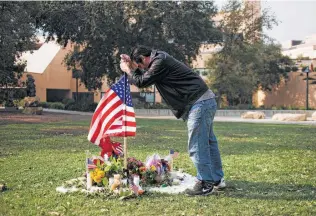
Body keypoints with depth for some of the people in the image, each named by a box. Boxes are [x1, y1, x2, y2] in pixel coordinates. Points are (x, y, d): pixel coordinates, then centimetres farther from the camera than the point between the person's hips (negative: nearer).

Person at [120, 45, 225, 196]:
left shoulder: (160, 62, -13)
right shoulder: (159, 59, 18)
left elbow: (141, 82, -9)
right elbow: (146, 78, 30)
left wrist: (128, 70, 7)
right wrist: (132, 67, 19)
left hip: (199, 103, -11)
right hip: (206, 101, 11)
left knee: (197, 147, -7)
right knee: (208, 142, 17)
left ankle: (206, 184, -2)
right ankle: (217, 179, 26)